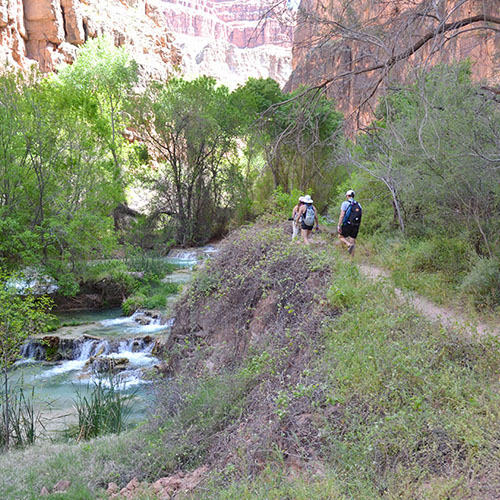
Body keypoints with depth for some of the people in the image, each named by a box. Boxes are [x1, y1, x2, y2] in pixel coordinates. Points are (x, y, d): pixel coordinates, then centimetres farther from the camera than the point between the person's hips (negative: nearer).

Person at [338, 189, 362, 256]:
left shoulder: (345, 203, -4)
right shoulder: (358, 205, 12)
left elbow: (342, 215, -12)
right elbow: (360, 218, 13)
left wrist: (339, 226, -11)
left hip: (347, 224, -4)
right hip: (356, 226, 5)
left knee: (341, 237, 13)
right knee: (353, 241, 9)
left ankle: (349, 245, -14)